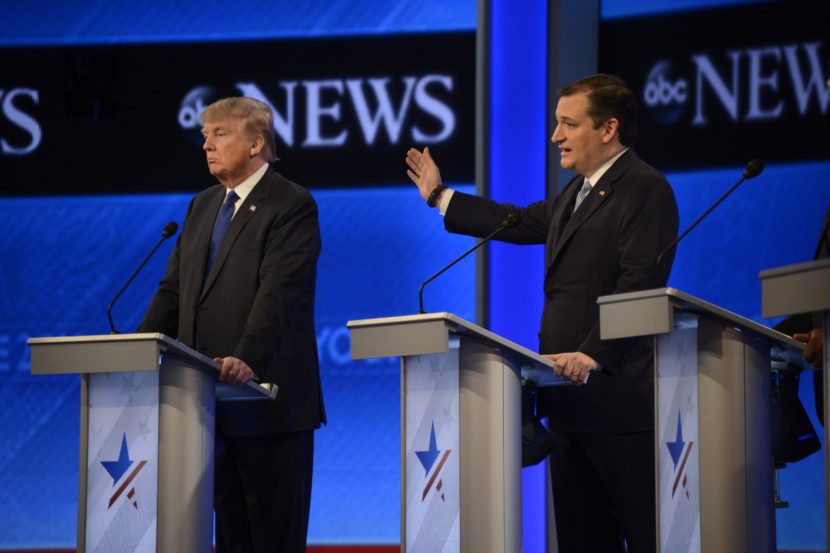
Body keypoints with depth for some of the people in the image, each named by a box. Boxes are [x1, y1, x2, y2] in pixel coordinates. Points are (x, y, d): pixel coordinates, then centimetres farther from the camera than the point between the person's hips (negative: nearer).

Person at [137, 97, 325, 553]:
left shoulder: (292, 205, -8)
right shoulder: (202, 207, 18)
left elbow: (279, 293, -19)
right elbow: (173, 290, 16)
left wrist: (247, 361, -32)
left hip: (268, 398, -8)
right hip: (213, 404, 8)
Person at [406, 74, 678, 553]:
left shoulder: (646, 189, -10)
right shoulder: (578, 191, 21)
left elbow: (639, 288, -19)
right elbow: (523, 222, 36)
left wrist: (593, 356, -27)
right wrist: (440, 198, 42)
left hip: (619, 398, -10)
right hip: (573, 398, 10)